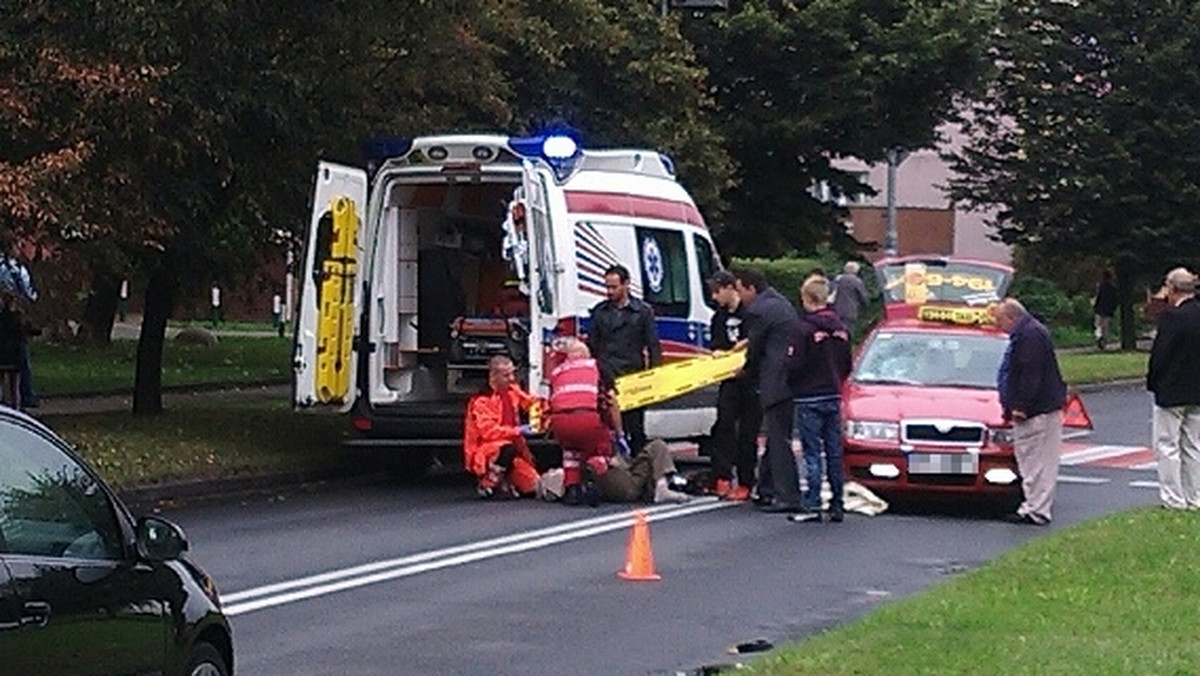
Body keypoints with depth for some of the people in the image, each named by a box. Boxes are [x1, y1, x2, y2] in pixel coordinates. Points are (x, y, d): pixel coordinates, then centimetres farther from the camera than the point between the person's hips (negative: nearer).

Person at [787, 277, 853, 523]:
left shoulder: (804, 328, -15)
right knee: (834, 452, 9)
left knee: (812, 453, -4)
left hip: (809, 399, -6)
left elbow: (795, 366, -17)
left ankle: (812, 506, -5)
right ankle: (837, 505, 12)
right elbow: (847, 366, 13)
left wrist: (789, 385, 1)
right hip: (833, 397, 6)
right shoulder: (840, 328, 7)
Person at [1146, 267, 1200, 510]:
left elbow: (1160, 354, -17)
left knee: (1167, 445, 1)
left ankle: (1174, 499, 0)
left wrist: (1152, 382, -4)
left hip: (1172, 392, -7)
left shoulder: (1172, 317, -18)